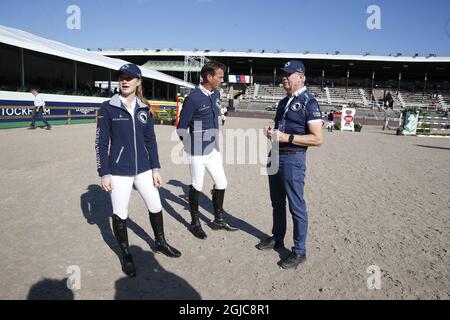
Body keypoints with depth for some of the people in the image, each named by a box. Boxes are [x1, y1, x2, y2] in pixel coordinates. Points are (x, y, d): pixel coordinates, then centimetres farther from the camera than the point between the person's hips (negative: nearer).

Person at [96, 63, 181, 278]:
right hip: (119, 171, -3)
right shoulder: (108, 108, -6)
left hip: (143, 168, 4)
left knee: (155, 206, 12)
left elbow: (150, 140, 8)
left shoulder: (144, 108, 4)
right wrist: (104, 174, -8)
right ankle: (126, 255, 27)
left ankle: (160, 242, 37)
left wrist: (155, 168, 4)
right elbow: (101, 143, -4)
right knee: (120, 215, 5)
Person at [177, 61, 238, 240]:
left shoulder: (216, 94, 6)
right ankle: (195, 224, 26)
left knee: (221, 184, 12)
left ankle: (218, 220, 30)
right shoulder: (193, 98, -18)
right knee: (196, 187, 7)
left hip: (213, 149, 8)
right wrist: (191, 146, -2)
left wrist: (216, 143, 15)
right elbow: (181, 128, -13)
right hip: (198, 152, -7)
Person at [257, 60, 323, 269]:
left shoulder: (308, 102, -10)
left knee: (296, 206, 0)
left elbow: (318, 139, -17)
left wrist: (287, 137, -22)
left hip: (293, 159, -8)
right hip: (275, 156, 9)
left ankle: (299, 251, 14)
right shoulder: (284, 102, 15)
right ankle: (277, 239, 36)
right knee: (277, 203, 19)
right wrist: (272, 133, 3)